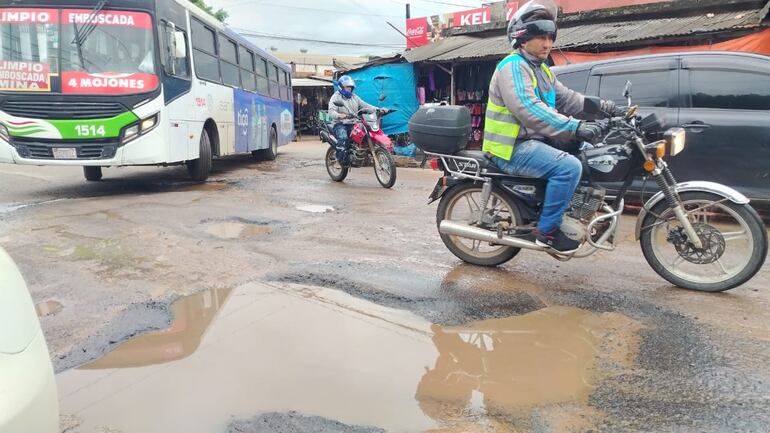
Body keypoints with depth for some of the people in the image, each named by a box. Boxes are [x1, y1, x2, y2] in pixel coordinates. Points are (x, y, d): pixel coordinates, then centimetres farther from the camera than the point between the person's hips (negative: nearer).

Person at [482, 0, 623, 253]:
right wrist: (576, 128, -35)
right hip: (513, 148, -10)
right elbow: (530, 110, -29)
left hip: (533, 142, 10)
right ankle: (546, 231, -15)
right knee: (569, 167, -27)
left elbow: (566, 98, 14)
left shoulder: (541, 69, 19)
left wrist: (600, 106, -3)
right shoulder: (513, 66, -14)